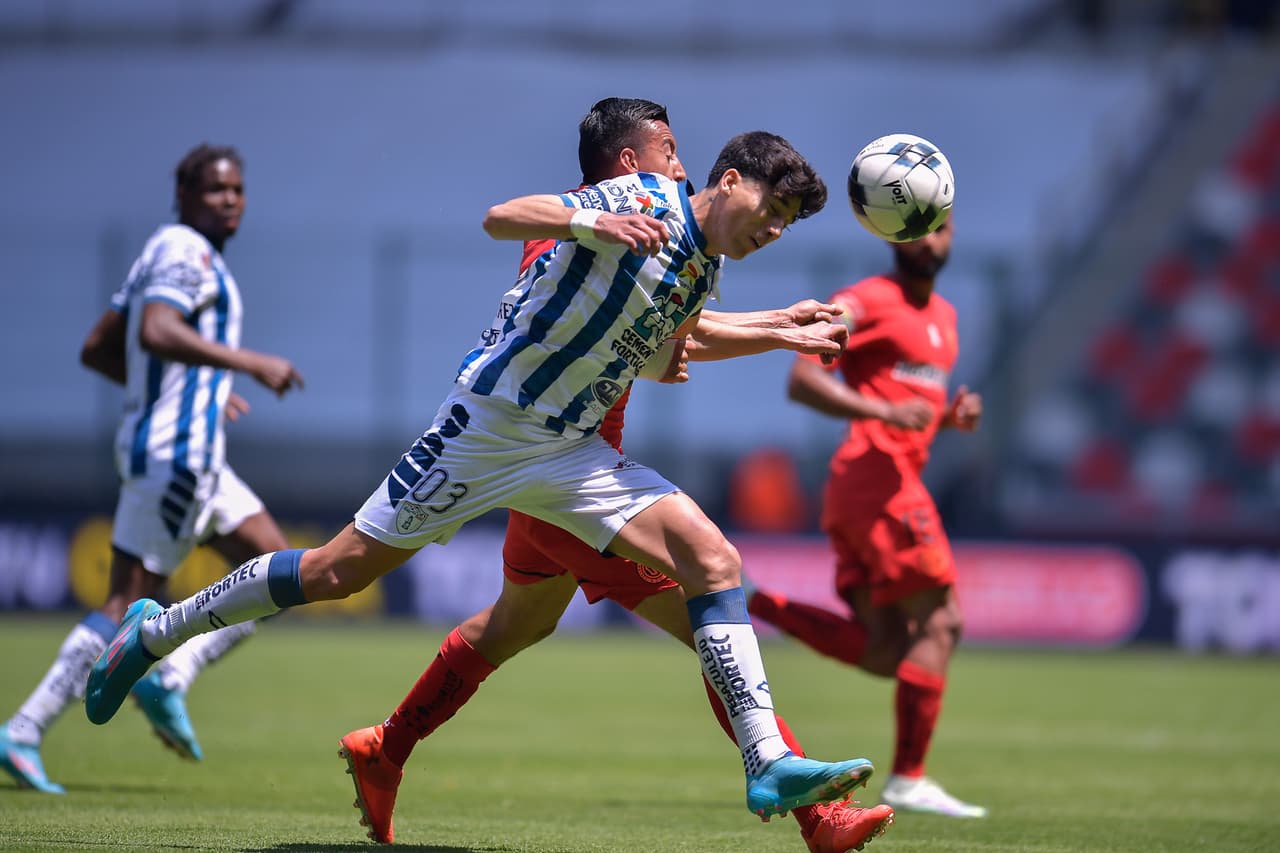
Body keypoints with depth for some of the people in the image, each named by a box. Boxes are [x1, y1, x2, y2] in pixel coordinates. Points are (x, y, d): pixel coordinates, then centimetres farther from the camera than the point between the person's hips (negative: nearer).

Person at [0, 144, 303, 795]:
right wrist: (251, 363, -28)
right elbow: (158, 332, -29)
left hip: (195, 455, 10)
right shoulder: (185, 251, -10)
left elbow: (97, 350, 21)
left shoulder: (167, 253, 19)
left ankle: (171, 678, 2)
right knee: (127, 606, -9)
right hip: (175, 453, -10)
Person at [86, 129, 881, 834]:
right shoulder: (646, 200, -14)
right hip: (493, 420, -7)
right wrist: (593, 224, -41)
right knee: (340, 570, 0)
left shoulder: (706, 271, 9)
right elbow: (501, 217, -23)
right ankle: (156, 631, 20)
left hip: (574, 451, 7)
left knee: (715, 560, -12)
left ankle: (770, 763, -18)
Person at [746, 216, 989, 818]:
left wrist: (954, 414, 9)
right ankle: (908, 779, -6)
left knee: (885, 652, 2)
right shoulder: (866, 302, -5)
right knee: (939, 622, -8)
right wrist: (887, 411, -25)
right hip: (877, 479, -9)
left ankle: (759, 608, 4)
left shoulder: (943, 315, 22)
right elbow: (802, 380, -14)